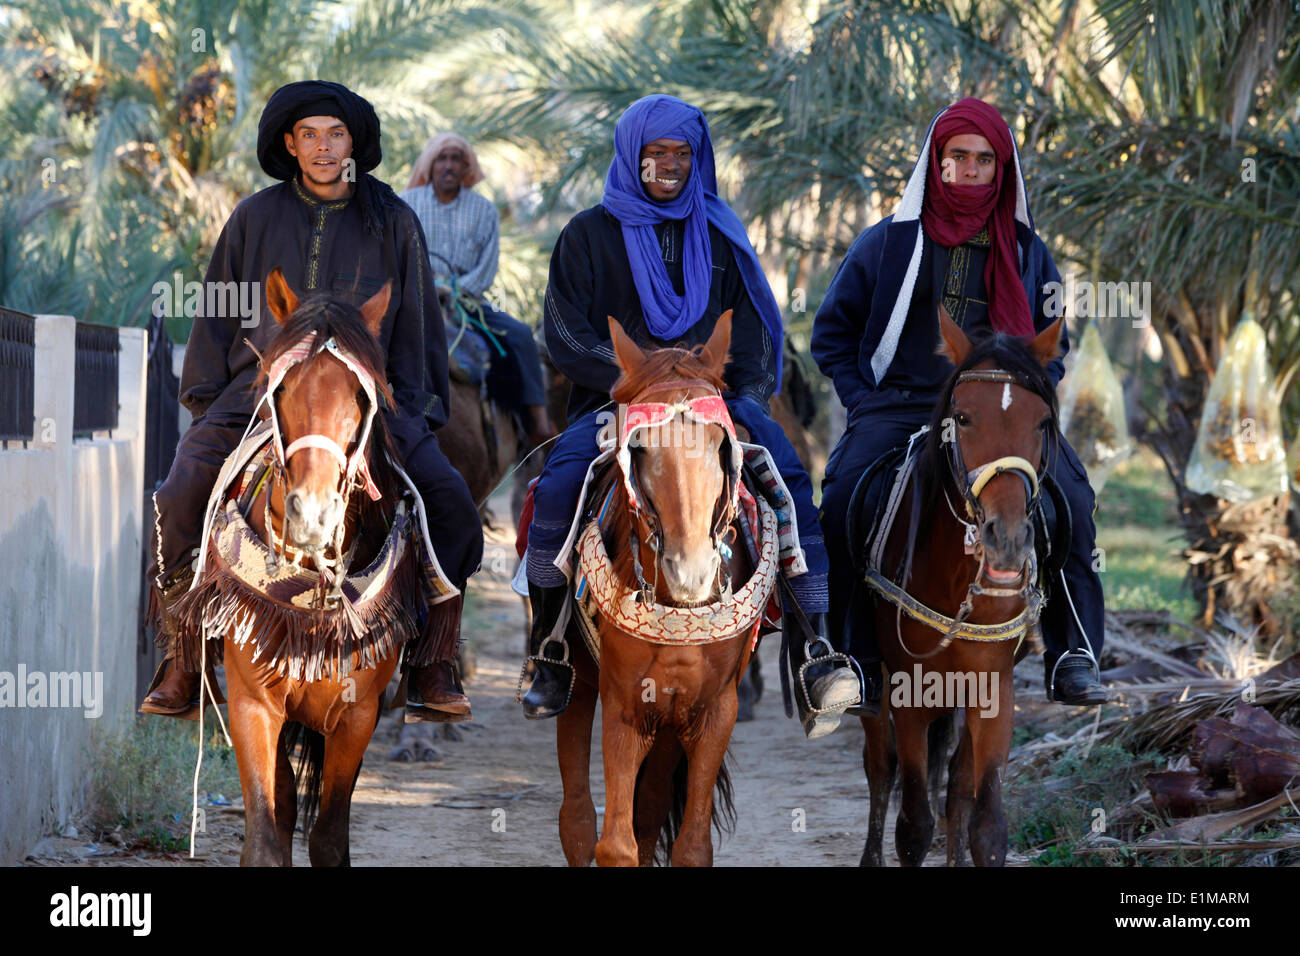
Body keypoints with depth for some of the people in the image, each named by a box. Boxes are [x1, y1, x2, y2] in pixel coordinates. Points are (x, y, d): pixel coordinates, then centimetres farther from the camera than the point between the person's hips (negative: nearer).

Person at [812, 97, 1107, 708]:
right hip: (899, 405, -1)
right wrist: (864, 402, 2)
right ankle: (854, 661, -18)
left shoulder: (1026, 254, 14)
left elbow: (1052, 345, 22)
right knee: (841, 500, -28)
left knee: (1070, 496, -25)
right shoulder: (888, 243, 10)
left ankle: (1074, 657, -17)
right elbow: (832, 331, 16)